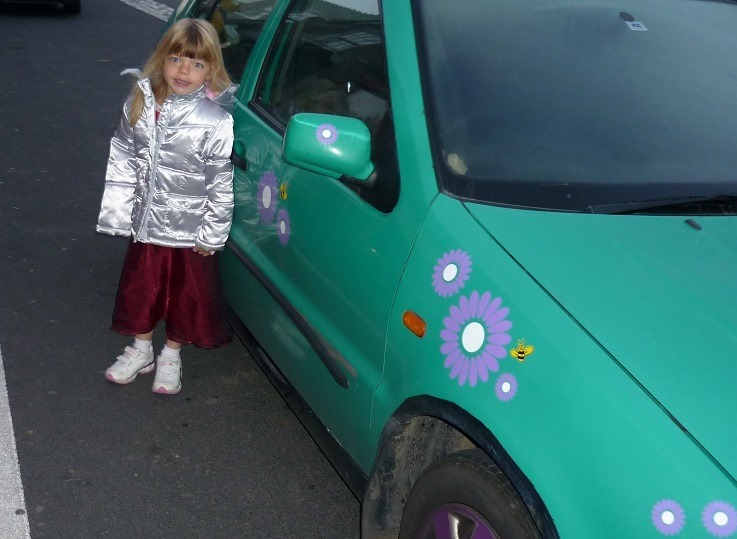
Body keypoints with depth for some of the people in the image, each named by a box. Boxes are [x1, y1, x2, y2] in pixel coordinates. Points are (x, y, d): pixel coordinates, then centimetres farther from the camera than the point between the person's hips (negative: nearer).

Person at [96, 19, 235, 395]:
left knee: (185, 295, 14)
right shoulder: (139, 104, -6)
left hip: (189, 230, -4)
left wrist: (212, 234, -11)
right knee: (139, 288, 19)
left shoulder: (215, 122, -19)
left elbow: (222, 184, -15)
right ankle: (140, 350, 42)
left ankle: (170, 357, 37)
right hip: (146, 223, 4)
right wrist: (117, 213, -1)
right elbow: (121, 162, 0)